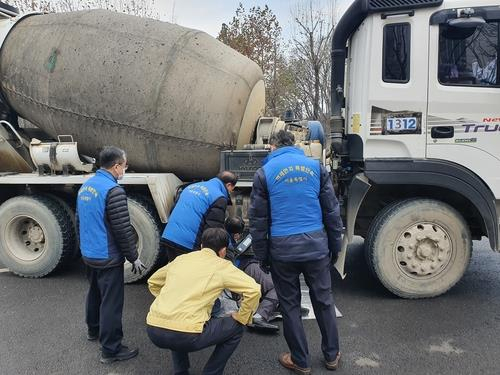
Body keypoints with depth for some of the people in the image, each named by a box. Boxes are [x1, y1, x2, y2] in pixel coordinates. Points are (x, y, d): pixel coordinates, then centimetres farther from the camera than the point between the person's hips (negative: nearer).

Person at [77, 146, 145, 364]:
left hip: (89, 254, 9)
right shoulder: (113, 190, -23)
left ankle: (93, 330, 44)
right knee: (111, 303, 1)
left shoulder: (86, 186, 6)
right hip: (107, 258, -9)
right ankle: (111, 350, 11)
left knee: (95, 293, 26)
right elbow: (123, 230, -22)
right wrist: (134, 258, -11)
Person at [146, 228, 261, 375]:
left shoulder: (181, 258, 18)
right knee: (236, 328, 15)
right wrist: (242, 317, 10)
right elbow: (254, 290, -5)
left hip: (153, 330, 6)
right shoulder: (222, 266, 5)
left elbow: (153, 282, 31)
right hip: (185, 335, -5)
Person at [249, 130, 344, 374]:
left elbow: (258, 219, 1)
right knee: (323, 301, 17)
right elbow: (331, 210, 6)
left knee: (290, 305, 13)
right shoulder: (315, 166, 6)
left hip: (282, 248, -2)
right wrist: (335, 246, 13)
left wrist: (261, 255, 8)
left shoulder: (264, 172, 1)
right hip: (316, 243, 2)